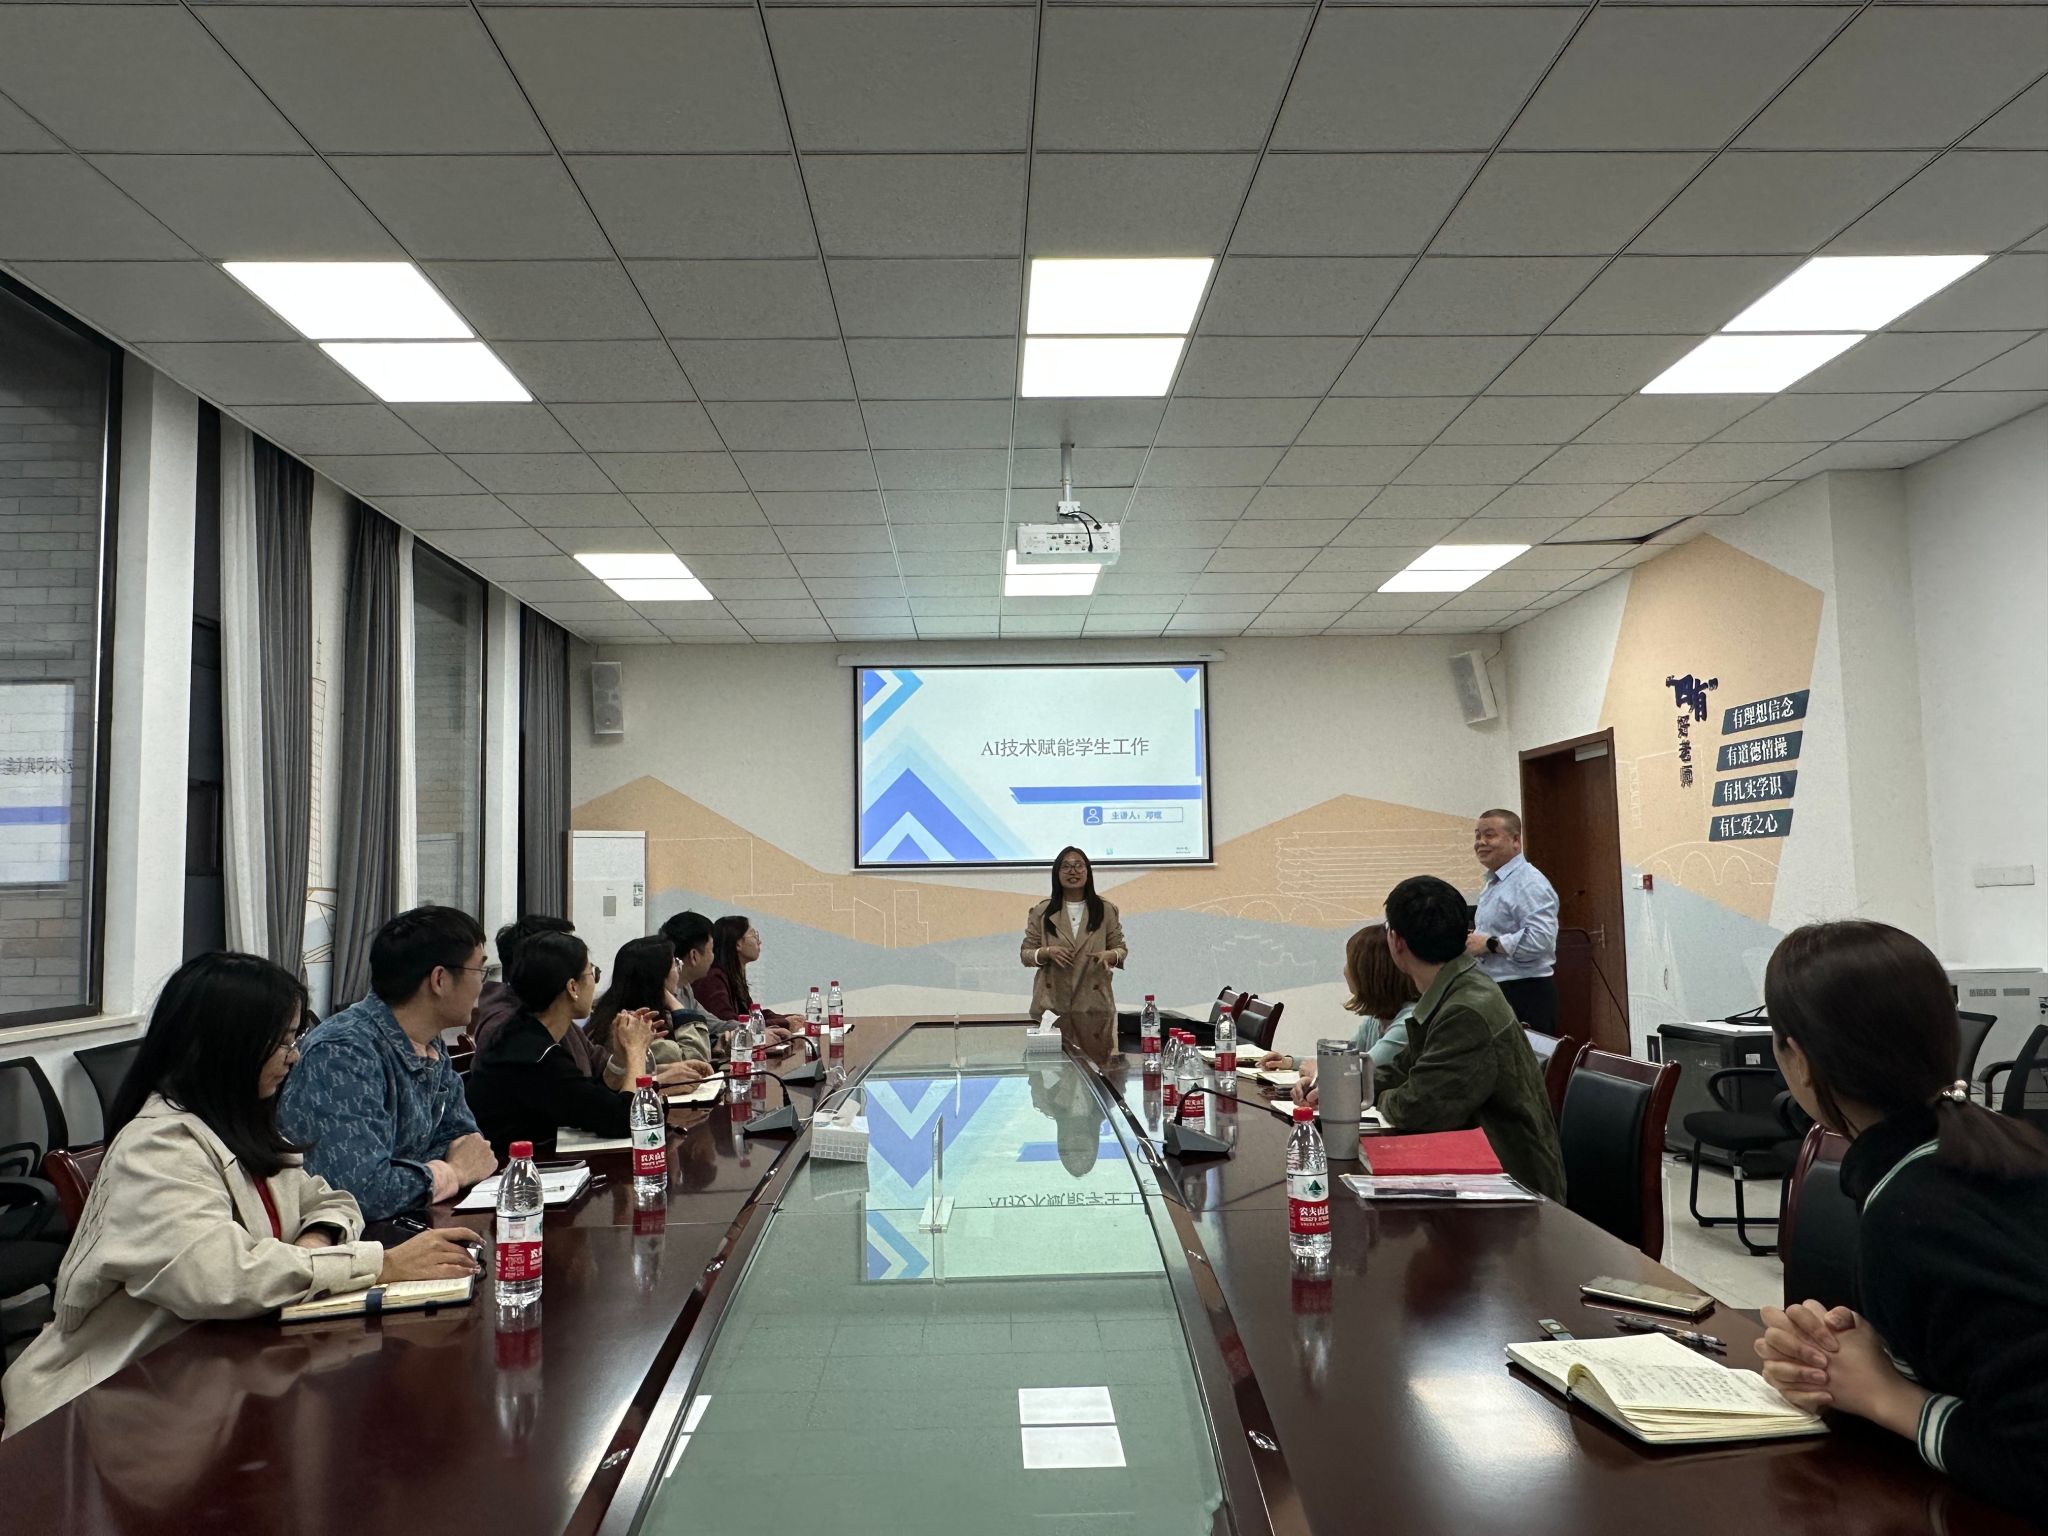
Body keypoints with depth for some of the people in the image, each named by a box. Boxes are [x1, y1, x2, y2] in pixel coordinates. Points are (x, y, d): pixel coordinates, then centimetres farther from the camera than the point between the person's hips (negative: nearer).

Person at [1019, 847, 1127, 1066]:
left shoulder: (1106, 910, 6)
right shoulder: (1042, 912, 4)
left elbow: (1121, 949, 10)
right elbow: (1025, 953, 7)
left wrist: (1109, 955, -12)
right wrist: (1047, 952, -13)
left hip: (1093, 1004, 1)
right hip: (1052, 1004, 0)